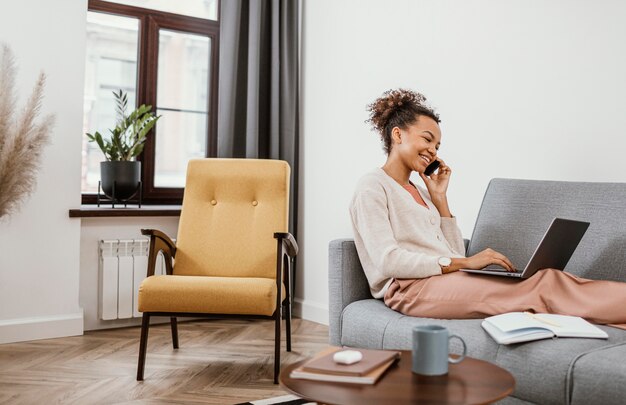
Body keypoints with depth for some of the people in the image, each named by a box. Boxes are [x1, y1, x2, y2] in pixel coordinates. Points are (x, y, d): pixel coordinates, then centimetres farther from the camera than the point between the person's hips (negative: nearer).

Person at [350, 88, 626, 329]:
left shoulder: (419, 191, 24)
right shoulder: (372, 187, 0)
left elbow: (455, 253, 17)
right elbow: (387, 262, -15)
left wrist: (440, 198, 11)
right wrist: (462, 263, -18)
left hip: (447, 280, 7)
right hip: (411, 289, -7)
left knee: (548, 277, -18)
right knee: (543, 286, -25)